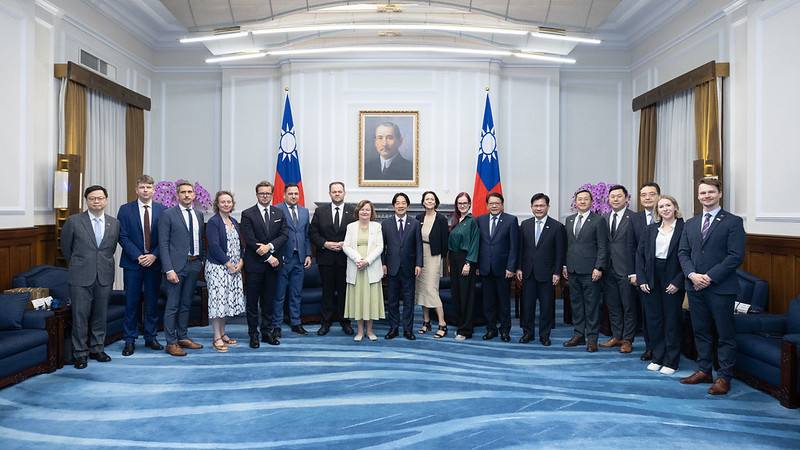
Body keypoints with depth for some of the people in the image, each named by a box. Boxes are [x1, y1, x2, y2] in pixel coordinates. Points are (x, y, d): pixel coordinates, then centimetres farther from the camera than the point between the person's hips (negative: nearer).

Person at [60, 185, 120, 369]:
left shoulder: (114, 223, 5)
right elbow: (66, 247, 9)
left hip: (104, 276, 3)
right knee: (80, 316, 2)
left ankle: (97, 349, 24)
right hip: (81, 277, -2)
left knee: (100, 315, 11)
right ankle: (80, 353, 14)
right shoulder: (74, 221, -3)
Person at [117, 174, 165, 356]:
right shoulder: (125, 210, 2)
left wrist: (154, 255, -11)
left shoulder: (162, 210, 5)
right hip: (132, 263, -1)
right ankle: (130, 340, 12)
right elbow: (123, 237, -3)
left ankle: (151, 337, 19)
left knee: (152, 302, 8)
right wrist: (138, 256, -13)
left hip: (154, 262, 1)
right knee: (131, 302, 3)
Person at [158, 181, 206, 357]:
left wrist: (203, 260, 7)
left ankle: (183, 337, 25)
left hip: (194, 265, 6)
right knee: (172, 305, 0)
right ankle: (171, 342, 9)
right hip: (177, 265, -5)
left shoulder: (199, 215, 11)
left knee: (186, 304, 15)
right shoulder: (168, 214, -5)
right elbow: (163, 244, -9)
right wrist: (169, 269, -15)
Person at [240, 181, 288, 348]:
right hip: (254, 264, -4)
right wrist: (268, 257, -14)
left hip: (272, 264, 4)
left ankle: (266, 331, 20)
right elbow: (250, 240, -12)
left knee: (269, 299, 11)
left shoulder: (279, 213, 9)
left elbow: (284, 235, 0)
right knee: (252, 300, 4)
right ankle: (253, 334, 14)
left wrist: (269, 246, -18)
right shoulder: (247, 214, -4)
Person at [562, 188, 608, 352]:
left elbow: (602, 247, -7)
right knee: (576, 303, 11)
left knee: (592, 305, 1)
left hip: (590, 271, -5)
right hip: (572, 270, 5)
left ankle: (592, 338, 8)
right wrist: (564, 265, 11)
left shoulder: (598, 221, -3)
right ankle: (579, 335, 21)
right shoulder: (569, 220, 13)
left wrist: (599, 268, -14)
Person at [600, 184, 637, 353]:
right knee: (612, 305, 13)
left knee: (628, 306, 5)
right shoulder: (604, 218, 9)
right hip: (608, 269, 5)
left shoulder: (634, 218, -7)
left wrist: (636, 271, -13)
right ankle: (616, 336, 25)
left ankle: (627, 339, 16)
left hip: (626, 269, -5)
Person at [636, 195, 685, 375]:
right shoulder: (650, 230, 8)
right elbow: (640, 254, 7)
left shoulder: (684, 228, -6)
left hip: (672, 281, -4)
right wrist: (641, 279, -1)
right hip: (651, 280, 4)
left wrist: (678, 282, -13)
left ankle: (671, 361, 18)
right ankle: (657, 358, 24)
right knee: (653, 319, 10)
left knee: (672, 321, 6)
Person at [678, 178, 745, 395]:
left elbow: (736, 256, -11)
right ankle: (704, 370, 25)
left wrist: (710, 277, -16)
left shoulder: (733, 222, -3)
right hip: (695, 287, 5)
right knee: (701, 332, 13)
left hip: (721, 287, -5)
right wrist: (692, 275, -8)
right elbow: (683, 253, 9)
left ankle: (724, 377, 12)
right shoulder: (690, 224, 13)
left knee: (725, 334, 3)